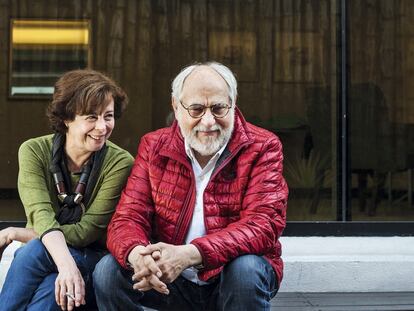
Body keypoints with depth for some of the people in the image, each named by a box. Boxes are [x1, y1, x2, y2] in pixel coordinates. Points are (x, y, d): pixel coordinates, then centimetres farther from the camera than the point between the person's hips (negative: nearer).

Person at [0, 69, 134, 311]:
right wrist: (65, 263, -40)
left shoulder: (120, 163, -12)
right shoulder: (34, 151, -6)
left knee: (35, 251, -32)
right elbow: (41, 214, -21)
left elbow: (87, 231, -14)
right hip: (40, 258, 2)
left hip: (91, 262, -2)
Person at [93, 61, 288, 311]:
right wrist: (137, 253, -32)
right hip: (168, 280, 2)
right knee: (108, 271, -20)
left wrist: (189, 254, -35)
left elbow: (263, 223, -20)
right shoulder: (153, 147, 1)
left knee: (245, 270, -34)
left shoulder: (262, 148, -9)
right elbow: (128, 216, -6)